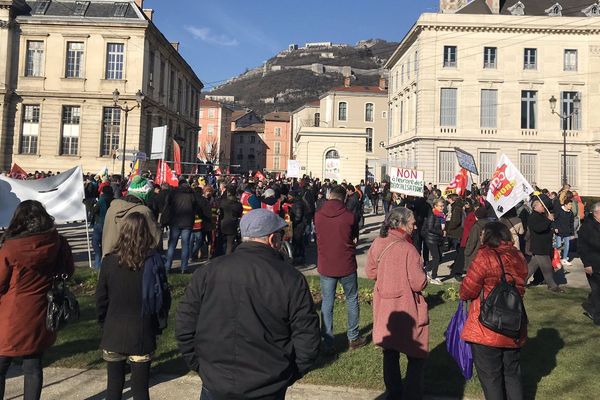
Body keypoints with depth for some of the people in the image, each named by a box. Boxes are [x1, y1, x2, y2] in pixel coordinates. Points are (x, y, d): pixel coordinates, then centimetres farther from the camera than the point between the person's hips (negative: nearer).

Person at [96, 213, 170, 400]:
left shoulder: (110, 260, -9)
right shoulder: (153, 261, -11)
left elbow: (101, 299, -1)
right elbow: (163, 297, -6)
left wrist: (104, 324, 14)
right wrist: (157, 325, 10)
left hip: (113, 333, 1)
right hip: (142, 335, -1)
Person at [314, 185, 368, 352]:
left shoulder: (318, 215, -6)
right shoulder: (349, 215, -12)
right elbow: (353, 237, 3)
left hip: (325, 266, 1)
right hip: (346, 266, -1)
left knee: (327, 303, 10)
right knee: (352, 300, 16)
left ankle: (328, 342, 13)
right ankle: (354, 338, 24)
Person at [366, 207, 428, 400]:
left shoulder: (377, 243, -4)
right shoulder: (407, 249, -24)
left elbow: (371, 273, 6)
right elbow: (419, 283, -20)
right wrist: (422, 274, 0)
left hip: (384, 308, 7)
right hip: (407, 311, -6)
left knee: (390, 352, 19)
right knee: (417, 354, 11)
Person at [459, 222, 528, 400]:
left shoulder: (485, 257, -17)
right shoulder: (518, 257, 1)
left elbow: (467, 291, -14)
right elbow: (519, 287, 12)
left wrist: (463, 294, 7)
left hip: (487, 330, -6)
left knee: (490, 378, 8)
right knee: (512, 374, 21)